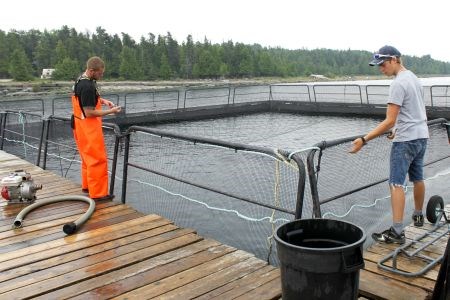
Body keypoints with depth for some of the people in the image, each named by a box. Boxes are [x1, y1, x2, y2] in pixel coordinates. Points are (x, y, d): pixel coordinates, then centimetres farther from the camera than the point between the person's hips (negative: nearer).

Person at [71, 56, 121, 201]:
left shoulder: (81, 80, 7)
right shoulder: (87, 86, -25)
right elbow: (89, 113, -24)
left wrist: (103, 100, 9)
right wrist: (110, 111, -16)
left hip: (82, 126, 10)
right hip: (88, 127, -10)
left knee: (88, 157, 21)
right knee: (98, 160, -5)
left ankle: (87, 185, 34)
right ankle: (98, 193, -1)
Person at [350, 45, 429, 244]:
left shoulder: (398, 83, -18)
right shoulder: (414, 78, 12)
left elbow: (390, 121, -23)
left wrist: (364, 140, -24)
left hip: (406, 140, -10)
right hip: (421, 136, 10)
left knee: (396, 183, -9)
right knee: (418, 178, 21)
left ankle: (397, 232, -10)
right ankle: (418, 216, 37)